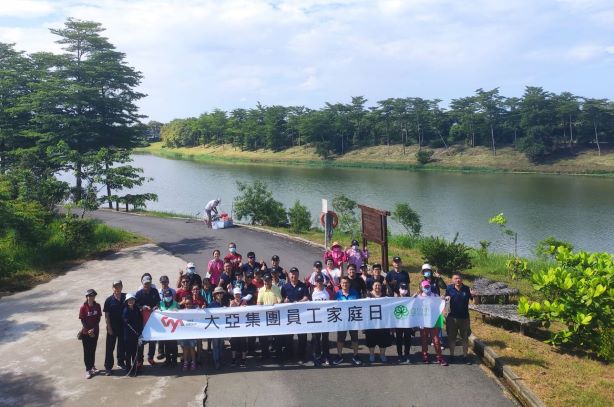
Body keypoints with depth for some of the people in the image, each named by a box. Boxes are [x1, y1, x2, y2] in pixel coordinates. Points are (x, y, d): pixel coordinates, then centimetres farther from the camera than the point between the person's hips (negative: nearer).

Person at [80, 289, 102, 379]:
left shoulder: (97, 306, -3)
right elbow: (83, 321, -9)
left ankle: (92, 366, 28)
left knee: (93, 350, 14)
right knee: (87, 351, 3)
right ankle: (88, 370, 8)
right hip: (86, 333, -3)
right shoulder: (83, 307, -11)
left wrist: (93, 329, -12)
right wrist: (88, 331, -14)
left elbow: (98, 318, -2)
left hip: (95, 332, 3)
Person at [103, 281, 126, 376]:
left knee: (122, 345, 15)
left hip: (123, 326, 2)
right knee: (110, 347, 2)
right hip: (112, 327, -2)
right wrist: (109, 327, -9)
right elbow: (106, 315, -5)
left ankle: (121, 361, 33)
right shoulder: (109, 300, -8)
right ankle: (108, 367, 8)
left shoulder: (125, 297, -4)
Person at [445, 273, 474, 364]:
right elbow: (445, 298, 10)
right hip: (452, 317, 0)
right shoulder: (449, 288, -4)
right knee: (451, 337, 10)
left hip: (464, 317, 0)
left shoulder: (466, 289, -6)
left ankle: (465, 356, 22)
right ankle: (451, 355, 24)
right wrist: (446, 298, -13)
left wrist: (473, 295, -21)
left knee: (465, 337, 9)